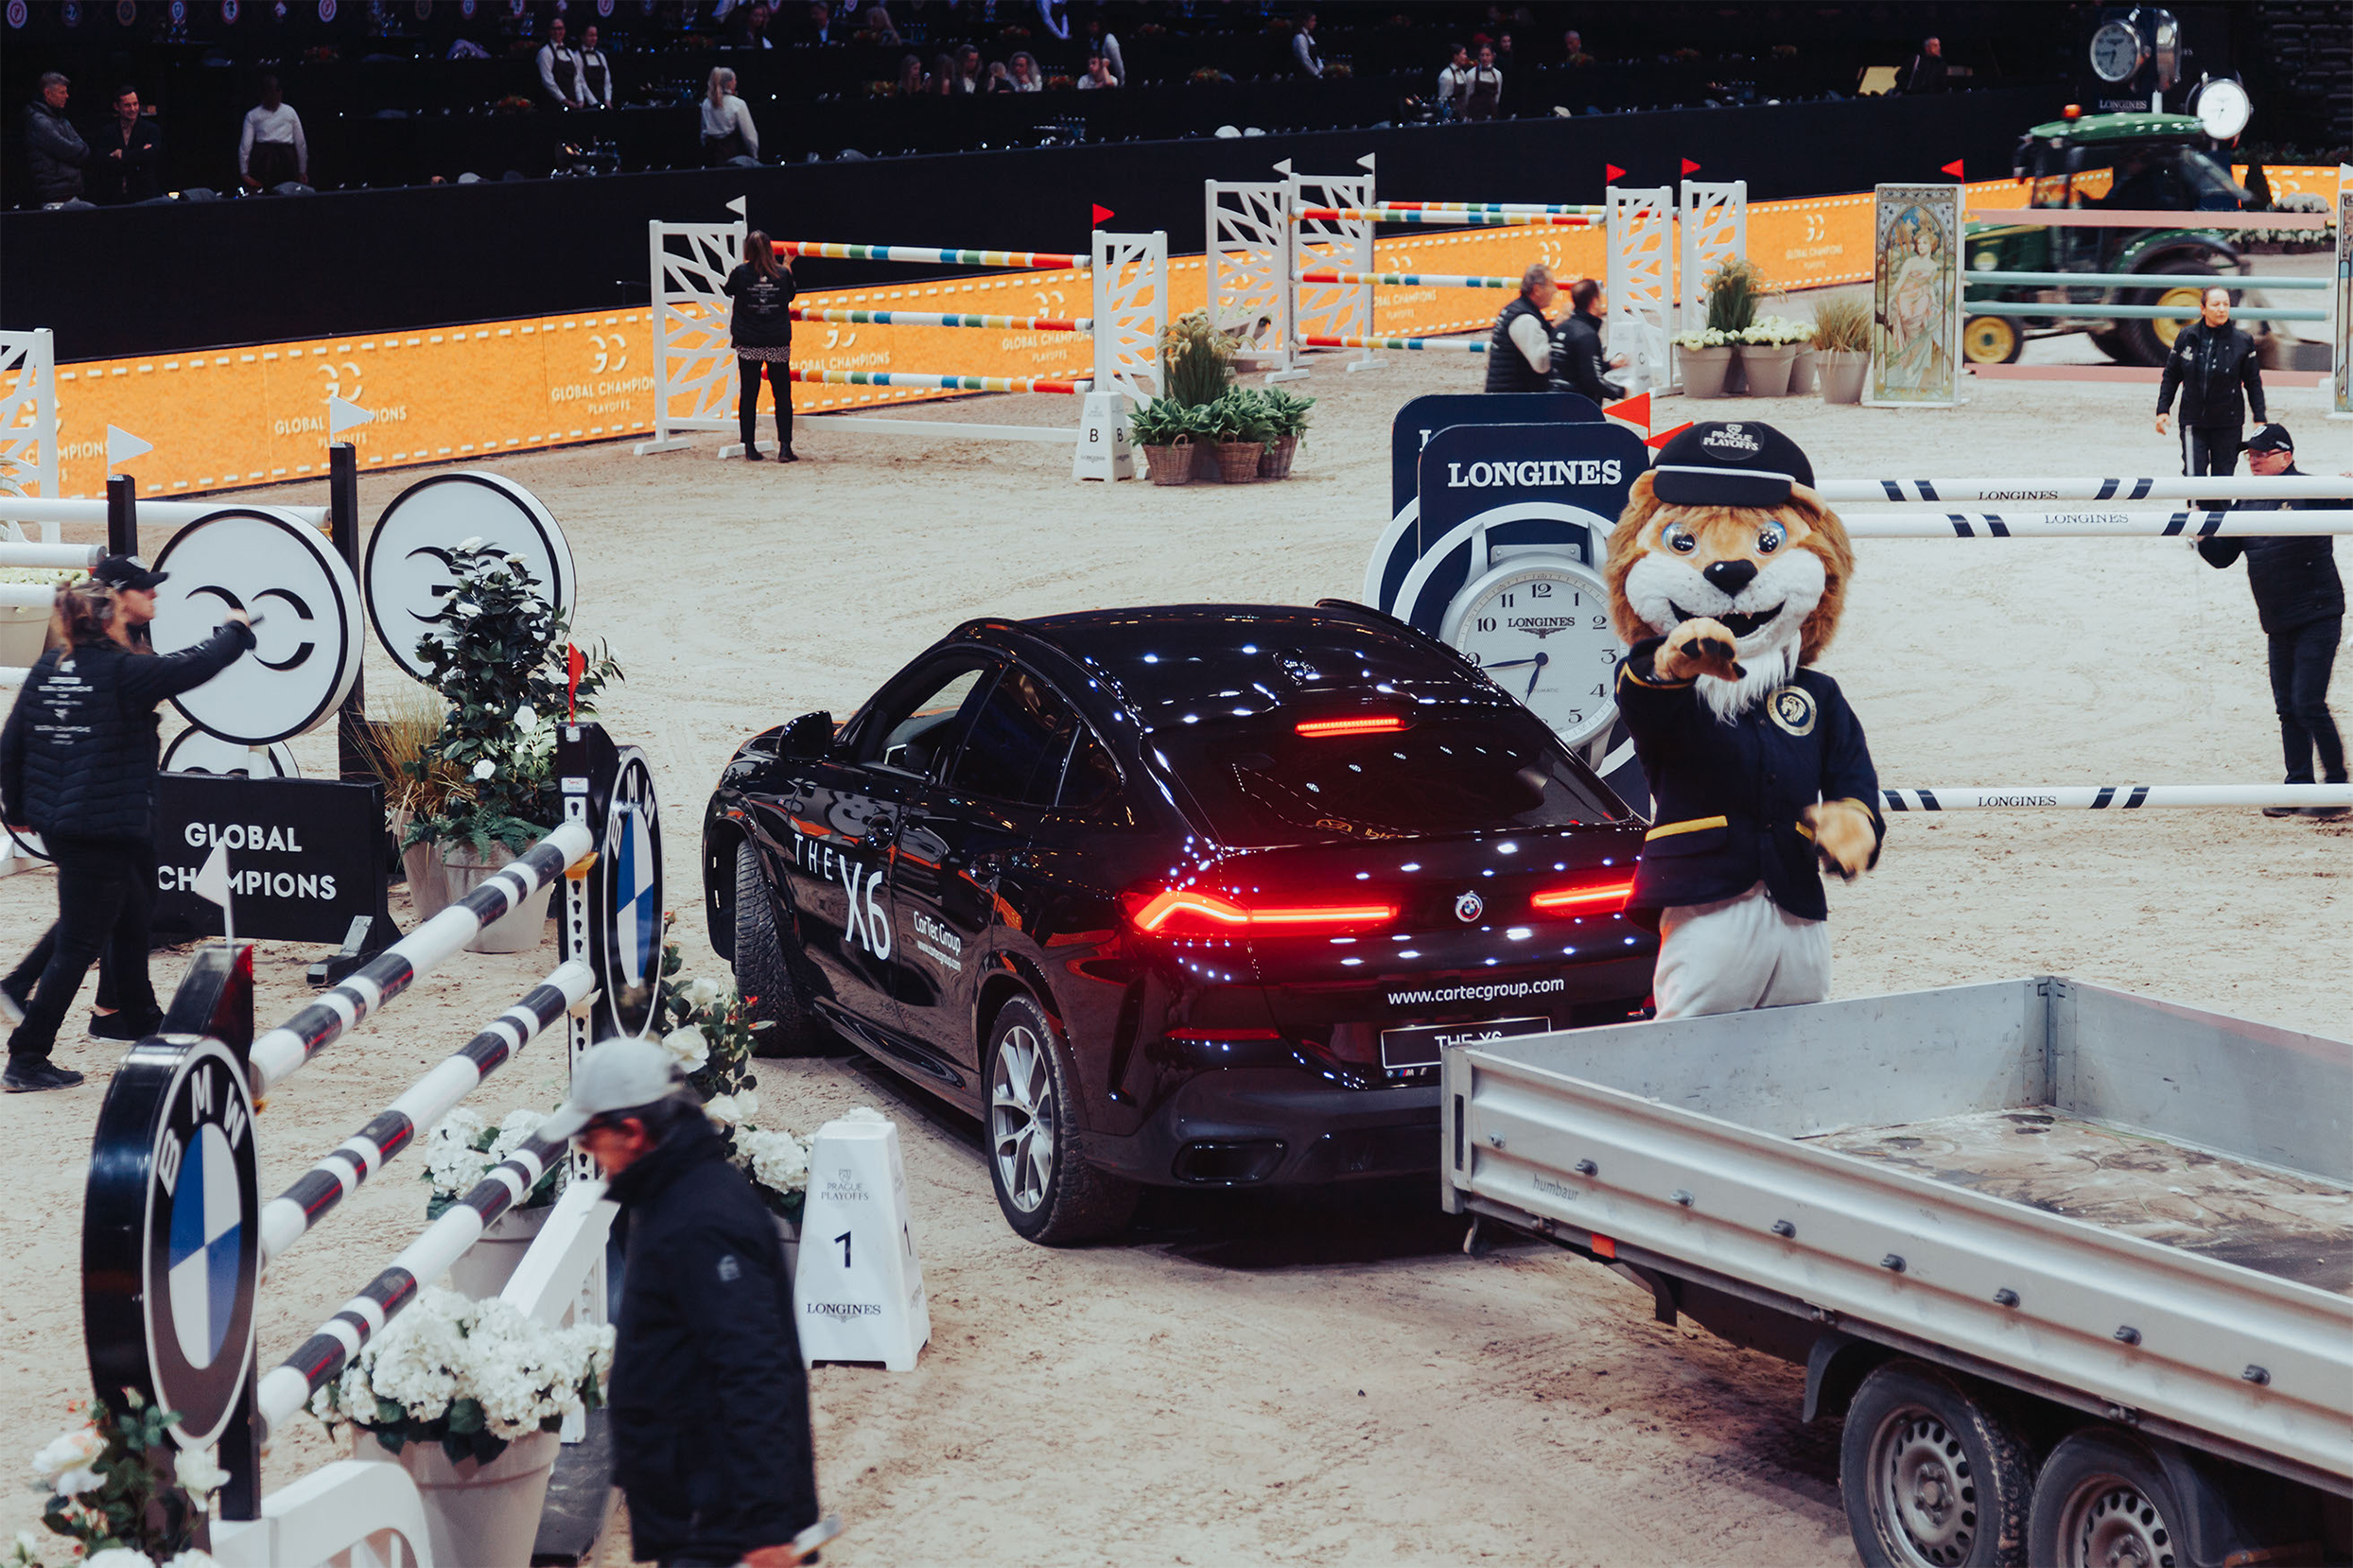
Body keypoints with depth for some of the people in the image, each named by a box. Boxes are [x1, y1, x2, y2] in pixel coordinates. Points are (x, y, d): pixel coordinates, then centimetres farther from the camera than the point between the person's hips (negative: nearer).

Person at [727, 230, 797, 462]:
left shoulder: (741, 273, -8)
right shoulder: (783, 274, -4)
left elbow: (728, 292, 11)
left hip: (748, 344, 0)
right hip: (778, 344, 0)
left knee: (748, 394, 8)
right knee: (783, 394, 5)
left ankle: (749, 447, 10)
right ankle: (784, 447, -1)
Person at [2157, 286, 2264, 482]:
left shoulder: (2242, 341, -4)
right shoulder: (2187, 337, -1)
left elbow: (2253, 383, 3)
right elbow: (2171, 376, 9)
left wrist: (2260, 420, 1)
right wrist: (2162, 410, 4)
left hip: (2228, 424, -1)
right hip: (2193, 421, 1)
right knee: (2194, 476, -6)